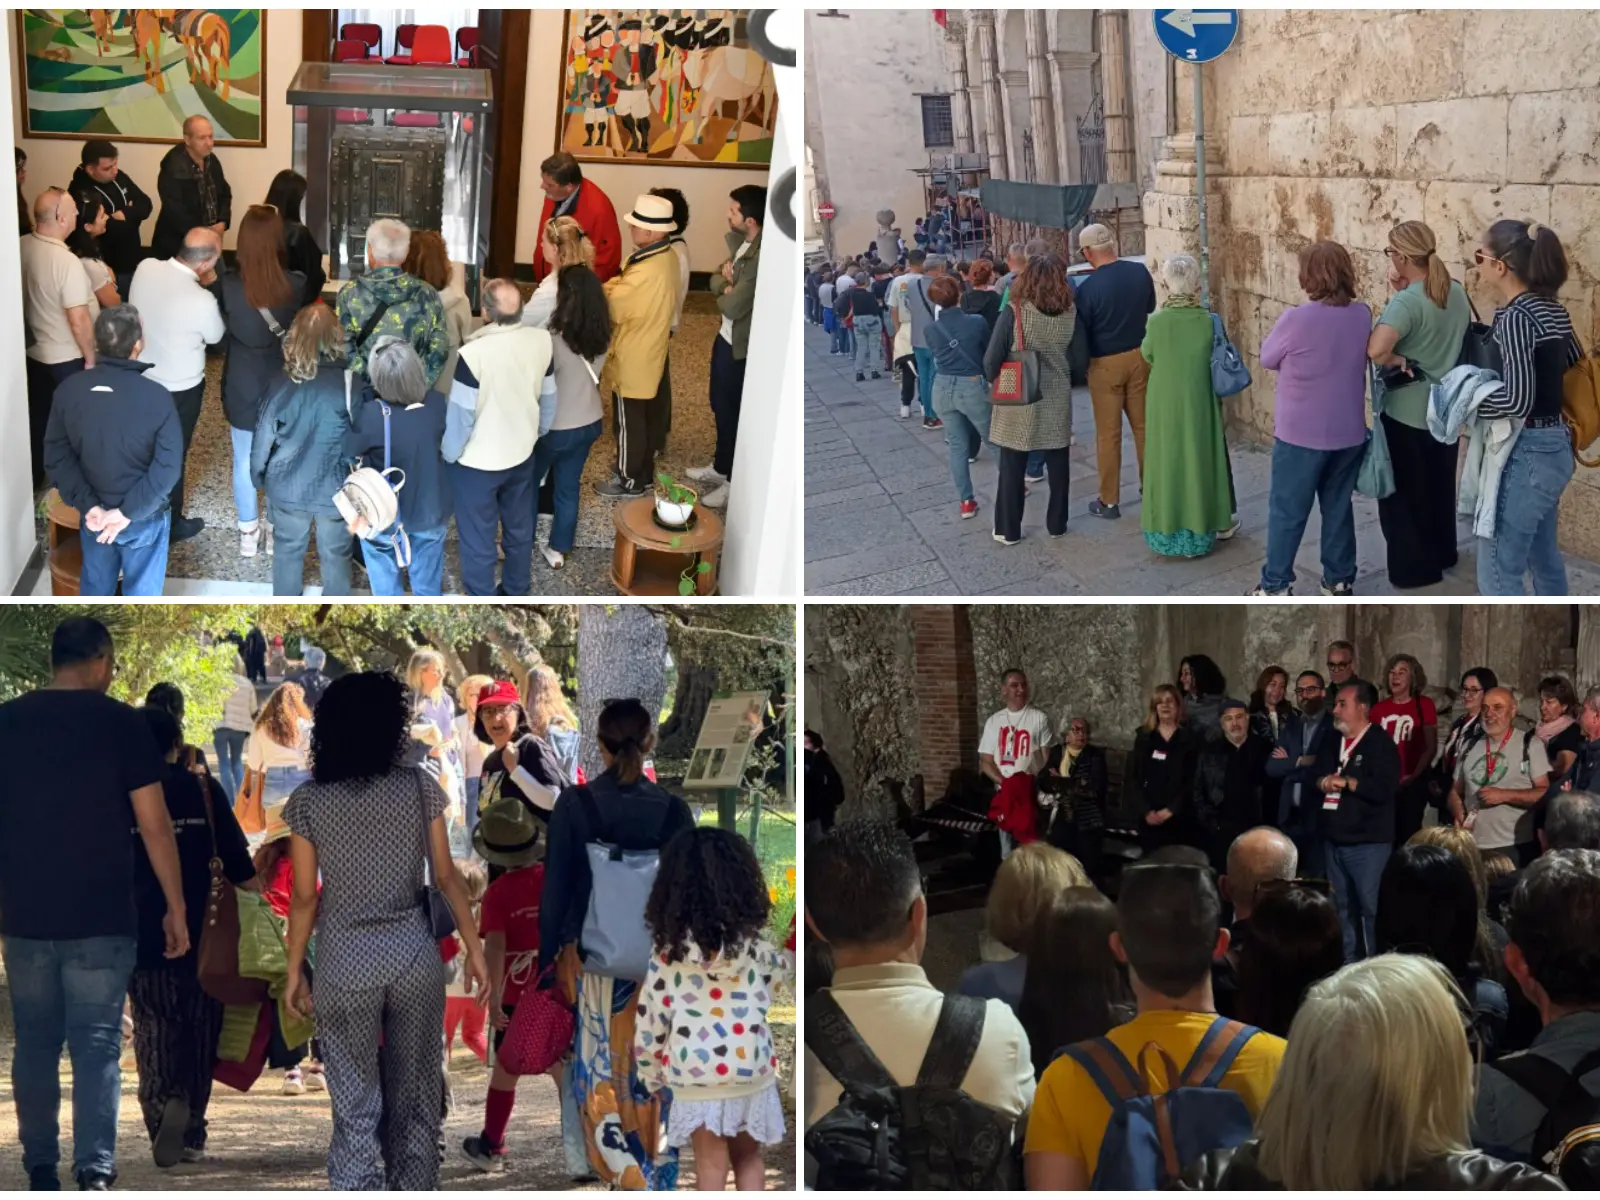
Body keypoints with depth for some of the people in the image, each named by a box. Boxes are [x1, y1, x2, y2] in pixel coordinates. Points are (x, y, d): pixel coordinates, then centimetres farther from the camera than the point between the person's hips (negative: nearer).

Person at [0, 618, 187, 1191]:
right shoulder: (123, 722, -5)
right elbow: (154, 825, -6)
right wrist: (176, 907, 2)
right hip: (101, 919, -3)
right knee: (96, 1045, -2)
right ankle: (94, 1173, -11)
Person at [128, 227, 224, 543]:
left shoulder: (146, 267, -17)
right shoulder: (202, 300, -33)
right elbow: (216, 336, -10)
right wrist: (210, 287, -6)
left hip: (140, 377, 5)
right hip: (179, 388, -5)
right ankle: (170, 523, 34)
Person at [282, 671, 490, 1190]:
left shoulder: (308, 802, -5)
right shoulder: (420, 787, -3)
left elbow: (305, 898, -3)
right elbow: (445, 876, -2)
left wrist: (294, 971, 6)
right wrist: (474, 948, 6)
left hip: (345, 958, -1)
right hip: (414, 951, 1)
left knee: (356, 1107, 3)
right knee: (415, 1095, 13)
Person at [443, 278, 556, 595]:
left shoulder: (474, 353, -30)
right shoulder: (542, 341, -13)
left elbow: (461, 414, -21)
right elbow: (549, 398, 1)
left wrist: (450, 454, -4)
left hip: (477, 463, -5)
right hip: (522, 455, 5)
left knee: (478, 541, 12)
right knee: (519, 528, 25)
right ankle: (517, 591, 43)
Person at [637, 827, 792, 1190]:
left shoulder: (668, 950, -9)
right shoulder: (755, 944, -8)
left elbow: (650, 1017, -5)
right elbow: (784, 969, 13)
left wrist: (651, 1073, 6)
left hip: (694, 1075, -1)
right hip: (750, 1070, 1)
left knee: (711, 1165, 9)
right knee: (748, 1157, 18)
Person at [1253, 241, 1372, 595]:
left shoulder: (1296, 320, -20)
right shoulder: (1363, 315, -3)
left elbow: (1267, 358, -3)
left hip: (1300, 434, -5)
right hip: (1348, 433, 5)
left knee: (1287, 511, 6)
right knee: (1338, 508, 17)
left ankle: (1276, 586, 11)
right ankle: (1339, 581, 25)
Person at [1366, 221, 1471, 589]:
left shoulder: (1407, 302, -25)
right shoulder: (1457, 293, -1)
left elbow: (1375, 350, -40)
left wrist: (1396, 360, -17)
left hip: (1407, 413, -7)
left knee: (1404, 491, 8)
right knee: (1439, 485, 23)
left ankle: (1413, 567, 17)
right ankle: (1443, 553, 36)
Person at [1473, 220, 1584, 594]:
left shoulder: (1515, 317, -20)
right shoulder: (1552, 310, 7)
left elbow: (1518, 399, -27)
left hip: (1526, 454, -10)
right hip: (1553, 447, 10)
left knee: (1498, 571, -2)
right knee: (1543, 558, 23)